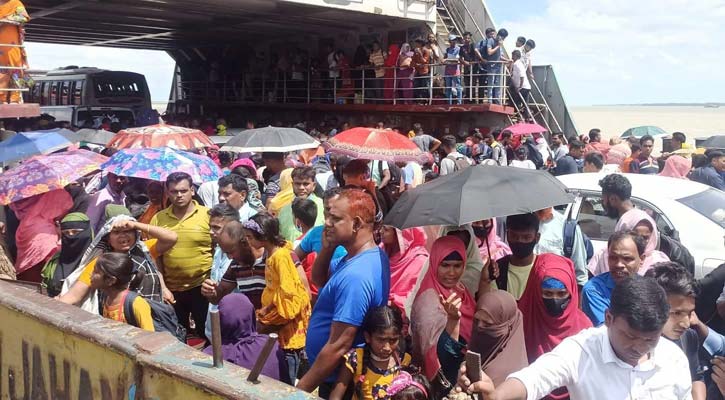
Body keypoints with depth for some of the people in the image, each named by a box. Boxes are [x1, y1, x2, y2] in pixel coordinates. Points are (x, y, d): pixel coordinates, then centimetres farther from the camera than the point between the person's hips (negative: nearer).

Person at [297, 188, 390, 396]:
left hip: (338, 381, -9)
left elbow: (339, 346, -30)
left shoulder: (355, 276, -30)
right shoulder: (372, 255, 1)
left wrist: (301, 389, -21)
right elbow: (319, 279, 14)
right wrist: (327, 248, -5)